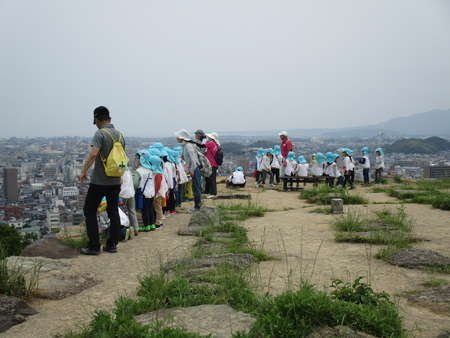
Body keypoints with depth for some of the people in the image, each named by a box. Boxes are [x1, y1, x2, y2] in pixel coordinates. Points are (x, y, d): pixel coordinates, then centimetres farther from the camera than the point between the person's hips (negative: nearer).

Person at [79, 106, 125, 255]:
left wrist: (83, 171, -19)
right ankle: (112, 244, 15)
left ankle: (94, 246, 4)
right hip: (116, 181, 6)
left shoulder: (100, 134, -13)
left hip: (99, 181, -6)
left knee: (90, 210, 5)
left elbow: (93, 154, -26)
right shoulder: (120, 134, 8)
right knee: (113, 211, 12)